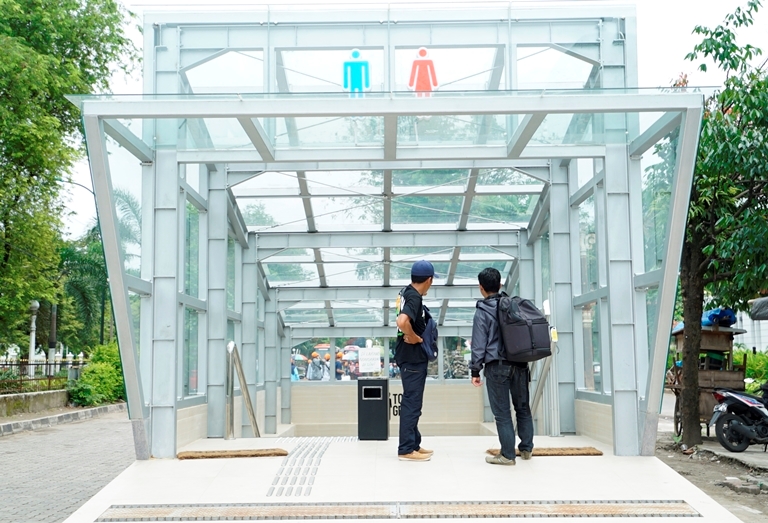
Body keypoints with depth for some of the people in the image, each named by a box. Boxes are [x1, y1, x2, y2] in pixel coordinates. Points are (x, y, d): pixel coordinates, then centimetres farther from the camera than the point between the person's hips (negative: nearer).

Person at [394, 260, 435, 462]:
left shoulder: (406, 292, 10)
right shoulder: (414, 297, -19)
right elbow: (402, 322, -36)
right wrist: (414, 338, -19)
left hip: (409, 356, 10)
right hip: (413, 356, -10)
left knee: (412, 401, 16)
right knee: (411, 402, -5)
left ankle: (414, 444, 24)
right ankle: (406, 449, 0)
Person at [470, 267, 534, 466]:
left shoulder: (482, 311, -4)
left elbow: (479, 344, -6)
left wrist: (475, 370, -1)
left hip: (496, 367, -5)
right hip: (520, 365, 5)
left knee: (502, 412, 0)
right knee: (523, 407, 16)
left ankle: (507, 454, 2)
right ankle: (526, 448, 23)